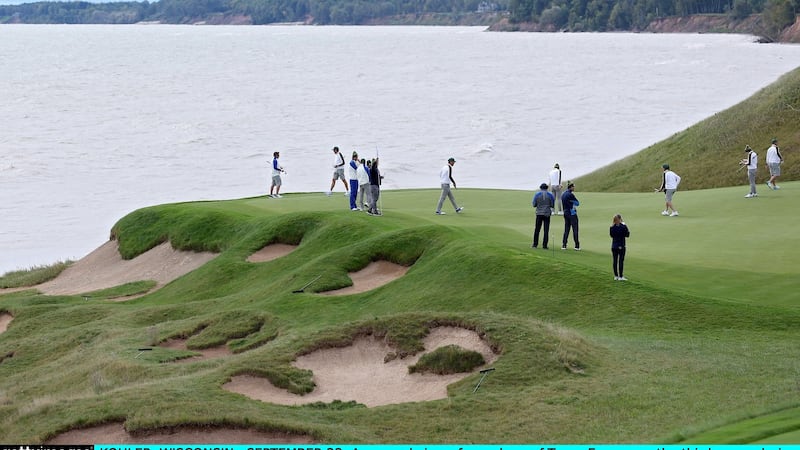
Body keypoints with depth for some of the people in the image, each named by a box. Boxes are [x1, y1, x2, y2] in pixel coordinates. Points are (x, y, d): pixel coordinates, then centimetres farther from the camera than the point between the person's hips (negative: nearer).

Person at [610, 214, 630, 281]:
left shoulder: (612, 227, -3)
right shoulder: (623, 226, -13)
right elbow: (627, 235, -5)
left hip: (614, 246, 4)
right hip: (621, 246, -4)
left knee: (615, 260, 9)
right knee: (621, 260, 0)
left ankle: (616, 276, 12)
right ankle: (620, 276, -1)